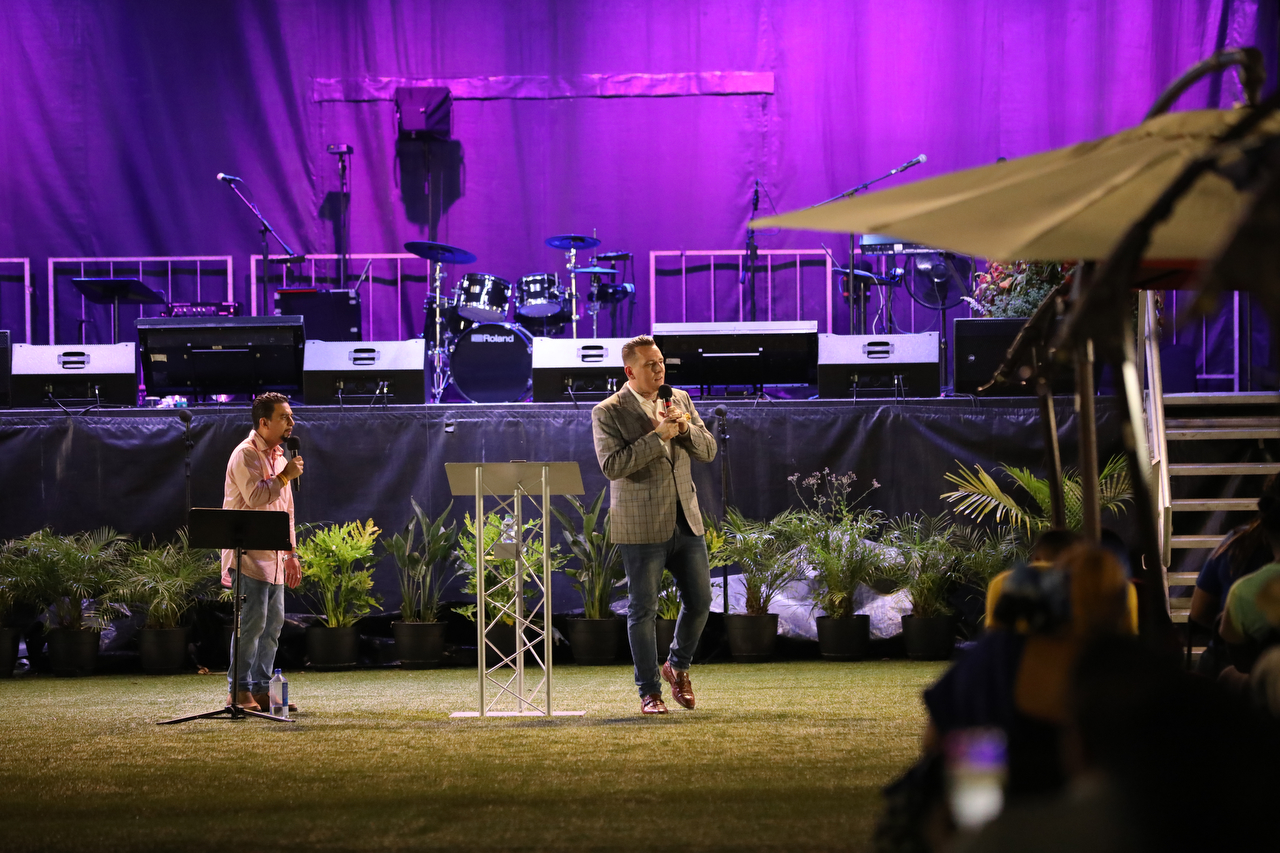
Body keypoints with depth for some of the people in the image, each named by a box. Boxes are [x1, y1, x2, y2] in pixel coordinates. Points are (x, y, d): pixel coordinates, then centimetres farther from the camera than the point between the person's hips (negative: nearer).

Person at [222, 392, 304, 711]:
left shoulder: (278, 455, 19)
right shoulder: (245, 454, -9)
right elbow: (256, 497, -21)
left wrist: (291, 552, 20)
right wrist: (285, 476, -15)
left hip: (273, 557, 9)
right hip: (249, 555, -9)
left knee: (274, 620, 7)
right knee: (253, 620, -12)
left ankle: (261, 688, 12)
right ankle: (238, 691, -8)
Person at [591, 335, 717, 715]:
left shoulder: (680, 400, 8)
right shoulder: (608, 413, -8)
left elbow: (708, 451, 6)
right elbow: (611, 465, -20)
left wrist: (684, 427, -13)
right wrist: (657, 435, -23)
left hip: (685, 522, 5)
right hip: (642, 526, -5)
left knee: (699, 601, 7)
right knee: (643, 610, 1)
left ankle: (677, 665, 31)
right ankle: (649, 693, 10)